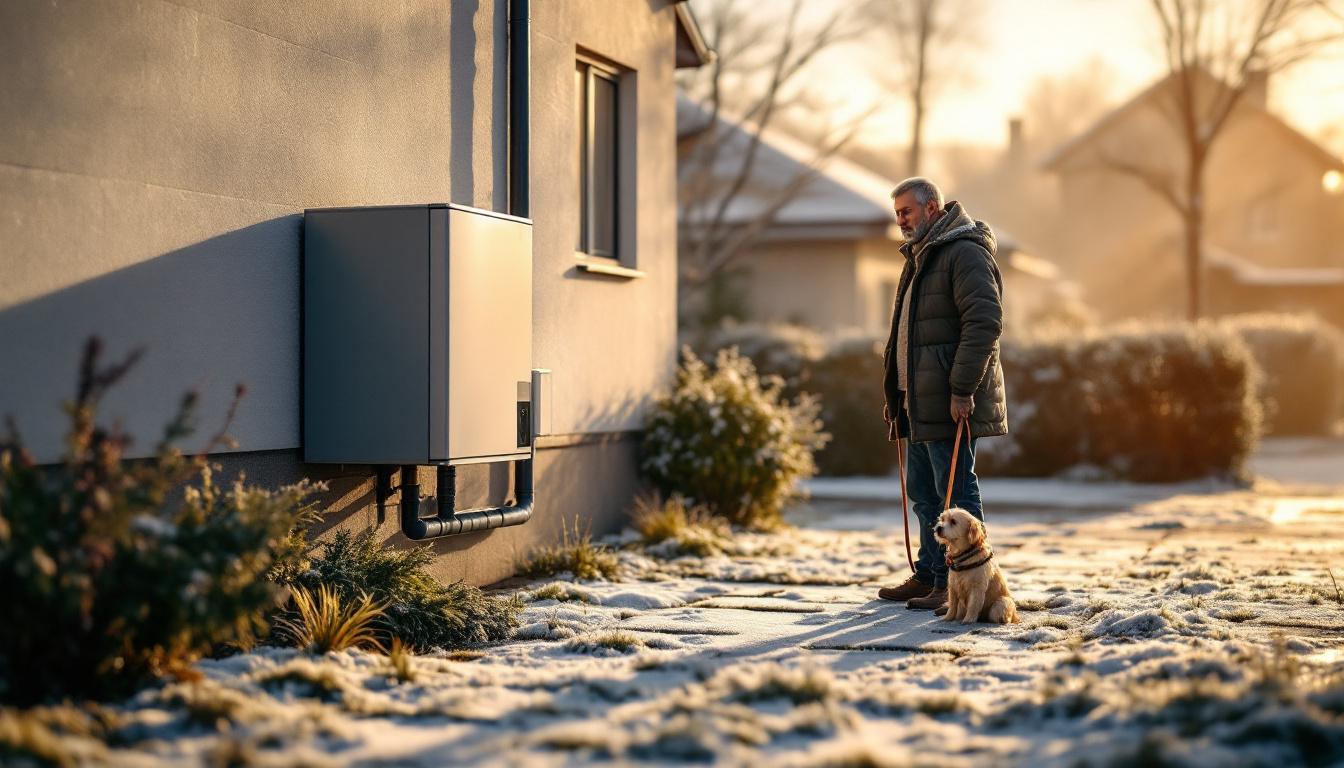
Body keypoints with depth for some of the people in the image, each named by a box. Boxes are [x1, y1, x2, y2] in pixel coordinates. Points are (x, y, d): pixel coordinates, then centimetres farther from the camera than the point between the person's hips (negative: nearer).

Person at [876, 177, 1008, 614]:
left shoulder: (965, 253, -11)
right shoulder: (920, 258, 21)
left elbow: (984, 321, -21)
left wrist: (962, 389, -23)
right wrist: (895, 395, 23)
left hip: (951, 403, -10)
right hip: (922, 404, 10)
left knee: (955, 492, -6)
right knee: (923, 491, 14)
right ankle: (930, 577, 22)